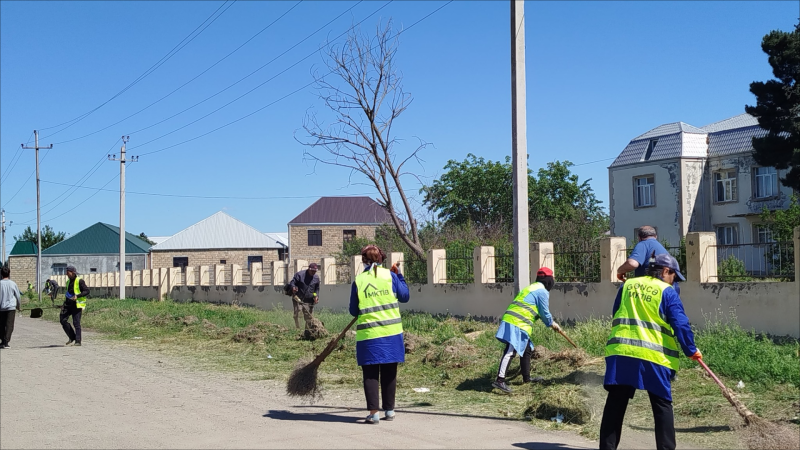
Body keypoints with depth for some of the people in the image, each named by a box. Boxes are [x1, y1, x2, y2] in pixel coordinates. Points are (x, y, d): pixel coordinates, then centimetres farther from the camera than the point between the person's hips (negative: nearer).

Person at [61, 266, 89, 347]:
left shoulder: (80, 281, -7)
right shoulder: (68, 282, 16)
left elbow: (87, 291, -12)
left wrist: (77, 296, -22)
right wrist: (64, 304, 18)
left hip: (77, 304, -7)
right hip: (69, 304, 7)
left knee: (76, 323, -7)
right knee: (62, 319, -5)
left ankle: (78, 341, -1)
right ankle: (72, 337, 7)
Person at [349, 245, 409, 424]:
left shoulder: (358, 281, -2)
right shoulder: (390, 276, -1)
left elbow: (353, 311, 3)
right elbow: (405, 296, 8)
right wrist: (399, 275, 17)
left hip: (368, 335, -2)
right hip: (392, 332, 2)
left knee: (370, 374, 3)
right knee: (389, 373, 13)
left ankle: (373, 412, -6)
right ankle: (389, 410, 19)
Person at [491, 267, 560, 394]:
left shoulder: (532, 288, 26)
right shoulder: (542, 292, -4)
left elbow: (539, 311, 33)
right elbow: (544, 312, -1)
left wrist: (550, 323, 35)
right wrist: (551, 323, 18)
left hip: (510, 320, 10)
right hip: (518, 323, -10)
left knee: (527, 350, 21)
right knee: (511, 351, -16)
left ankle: (526, 378, 32)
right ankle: (499, 380, -24)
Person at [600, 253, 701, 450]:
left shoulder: (626, 286, 15)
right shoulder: (667, 292, 1)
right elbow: (680, 325, -3)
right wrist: (691, 350, 8)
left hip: (620, 352, 4)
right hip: (654, 355, -4)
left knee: (615, 403, 7)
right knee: (662, 405, 8)